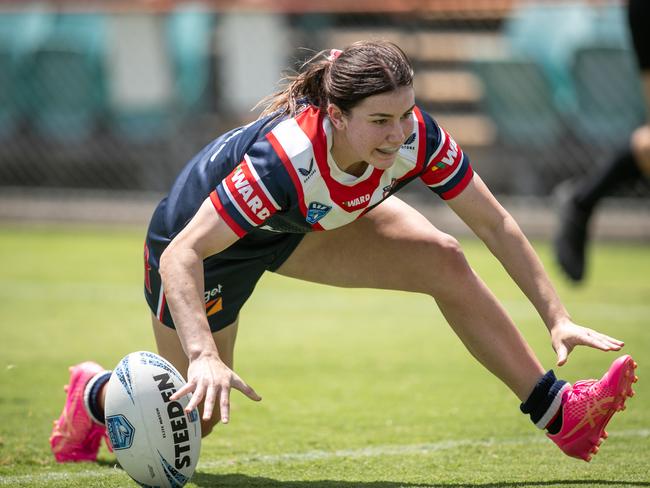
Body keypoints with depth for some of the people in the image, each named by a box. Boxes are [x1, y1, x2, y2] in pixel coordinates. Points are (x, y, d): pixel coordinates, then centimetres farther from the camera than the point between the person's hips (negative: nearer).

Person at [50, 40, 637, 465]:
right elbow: (181, 256, -44)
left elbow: (494, 222, -17)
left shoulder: (415, 136, -29)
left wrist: (556, 317, -23)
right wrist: (203, 357, -57)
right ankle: (96, 394, 39)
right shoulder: (283, 157, -44)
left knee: (445, 261, -15)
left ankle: (555, 412, -7)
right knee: (193, 421, 7)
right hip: (197, 229, -5)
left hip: (306, 220, 5)